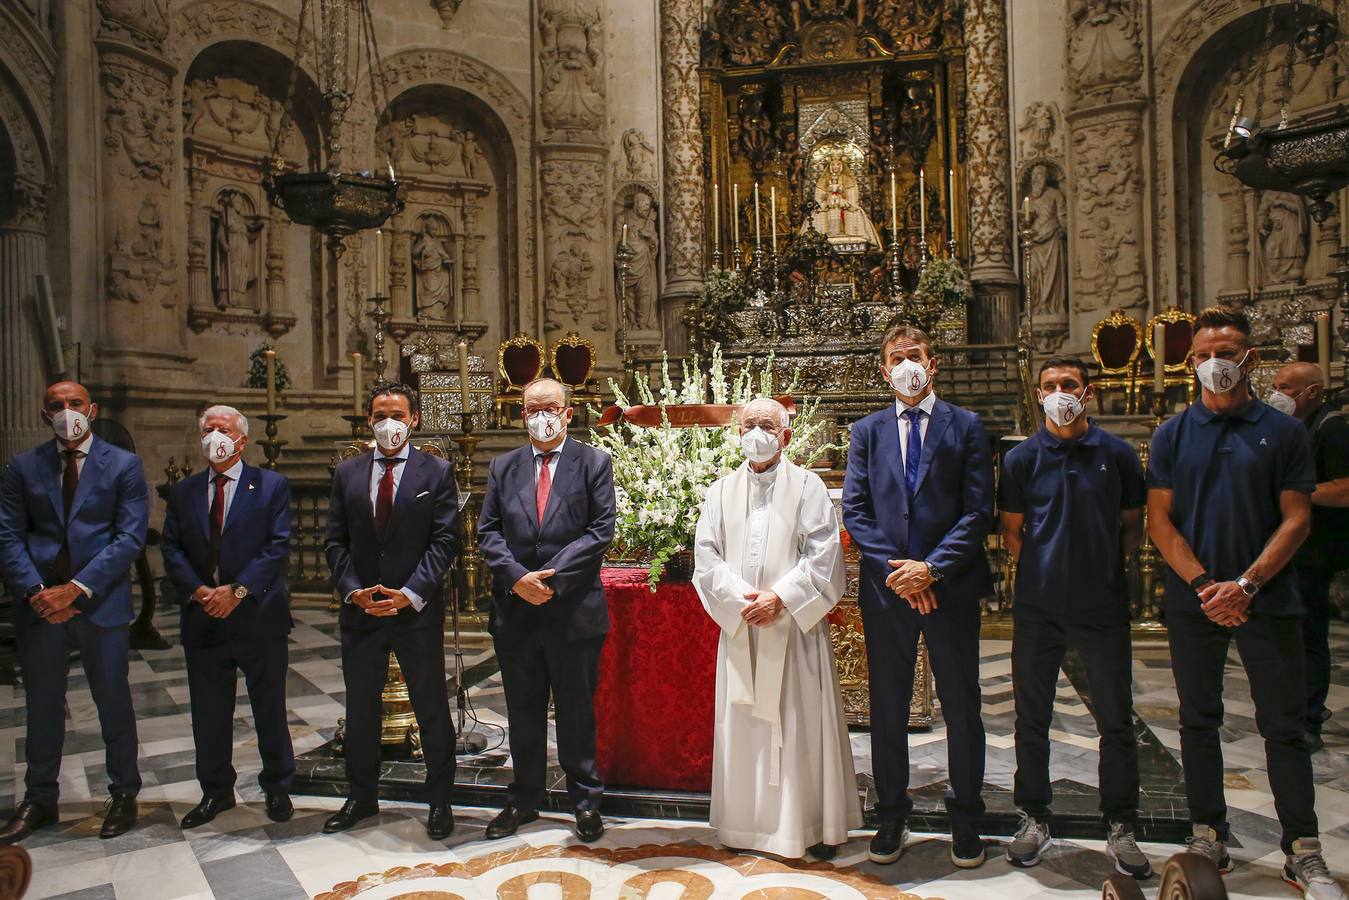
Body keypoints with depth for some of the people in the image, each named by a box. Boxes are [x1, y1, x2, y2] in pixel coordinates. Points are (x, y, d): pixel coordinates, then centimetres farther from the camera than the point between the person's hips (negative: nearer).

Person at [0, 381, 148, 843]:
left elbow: (130, 536, -8)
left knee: (113, 701, 8)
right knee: (42, 705, 14)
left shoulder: (124, 465, -1)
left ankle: (124, 794, 24)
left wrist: (77, 589, -16)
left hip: (101, 603, -2)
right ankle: (39, 799, 31)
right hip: (40, 606, 3)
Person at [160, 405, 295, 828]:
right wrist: (196, 590, -11)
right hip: (203, 619, 3)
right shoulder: (183, 491, 11)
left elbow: (278, 546, -9)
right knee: (208, 713, 12)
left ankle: (277, 789, 24)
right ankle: (216, 791, 29)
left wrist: (238, 590, -17)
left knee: (270, 709, 8)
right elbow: (171, 549, 5)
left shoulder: (272, 486, -1)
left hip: (259, 616, -3)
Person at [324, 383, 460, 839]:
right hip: (360, 610, 4)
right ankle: (362, 797, 35)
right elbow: (336, 541, 6)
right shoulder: (347, 473, 8)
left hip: (418, 611, -3)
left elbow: (445, 541, -8)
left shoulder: (436, 472, -2)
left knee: (432, 710, 7)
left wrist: (410, 594, -17)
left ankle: (439, 801, 23)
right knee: (360, 709, 16)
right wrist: (353, 590, -9)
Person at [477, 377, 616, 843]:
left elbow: (601, 531, -8)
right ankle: (524, 799, 31)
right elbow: (487, 532, 5)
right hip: (515, 610, 3)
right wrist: (517, 577, -12)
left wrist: (551, 576, -15)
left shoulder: (594, 463, 0)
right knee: (523, 713, 15)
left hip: (574, 609, -3)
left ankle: (585, 800, 26)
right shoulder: (503, 467, 10)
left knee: (577, 712, 9)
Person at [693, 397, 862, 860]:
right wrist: (740, 598, -10)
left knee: (803, 724, 3)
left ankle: (816, 825, 16)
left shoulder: (806, 486, 1)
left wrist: (780, 598, -15)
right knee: (743, 724, 7)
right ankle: (749, 821, 20)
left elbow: (823, 555, -6)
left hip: (795, 626, -2)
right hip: (739, 628, 3)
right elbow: (706, 556, 4)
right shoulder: (721, 491, 9)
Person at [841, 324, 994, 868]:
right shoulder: (867, 431, 8)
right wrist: (896, 569, -10)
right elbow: (854, 510, 2)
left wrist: (931, 568, -14)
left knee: (961, 708, 10)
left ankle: (965, 820, 27)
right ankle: (891, 817, 26)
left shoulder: (966, 427, 2)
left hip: (951, 586, -1)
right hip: (886, 589, 2)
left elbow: (979, 511, -5)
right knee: (887, 708, 11)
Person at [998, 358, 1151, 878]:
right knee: (1032, 720, 9)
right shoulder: (1022, 458, 0)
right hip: (1038, 609, 0)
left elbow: (1133, 524, 10)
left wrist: (1107, 566, 1)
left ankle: (1120, 827, 25)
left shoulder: (1116, 454, 1)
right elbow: (1011, 532, 7)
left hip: (1103, 607, 0)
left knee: (1116, 722, 9)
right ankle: (1034, 820, 25)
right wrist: (1043, 571, 1)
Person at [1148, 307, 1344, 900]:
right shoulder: (1172, 435, 4)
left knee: (1283, 726, 4)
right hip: (1193, 601, 1)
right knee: (1198, 722, 8)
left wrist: (1246, 583, -13)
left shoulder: (1284, 432, 3)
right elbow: (1159, 521, 0)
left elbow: (1297, 518, -2)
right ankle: (1208, 838, 21)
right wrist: (1204, 584, -11)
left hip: (1267, 599, -1)